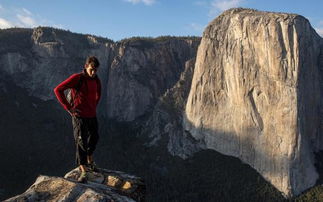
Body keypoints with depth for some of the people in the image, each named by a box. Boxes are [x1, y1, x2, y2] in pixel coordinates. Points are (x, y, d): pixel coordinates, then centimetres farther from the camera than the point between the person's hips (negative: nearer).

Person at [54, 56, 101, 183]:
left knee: (94, 138, 20)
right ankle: (83, 172, -6)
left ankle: (90, 162, 43)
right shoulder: (77, 78, -15)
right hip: (79, 116, -7)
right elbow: (58, 90, -17)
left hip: (92, 115, 7)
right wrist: (68, 108, -18)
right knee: (81, 142, -9)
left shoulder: (96, 80, 5)